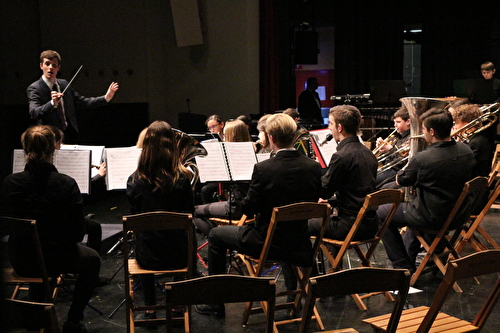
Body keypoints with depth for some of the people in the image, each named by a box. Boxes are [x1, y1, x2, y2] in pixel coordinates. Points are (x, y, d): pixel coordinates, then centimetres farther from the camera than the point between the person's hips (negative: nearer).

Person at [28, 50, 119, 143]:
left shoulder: (64, 84, 11)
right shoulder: (34, 88, -7)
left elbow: (83, 102, 18)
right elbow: (33, 114, -22)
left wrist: (106, 98, 7)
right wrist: (52, 103, -39)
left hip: (71, 138, 5)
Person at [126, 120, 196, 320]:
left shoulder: (135, 180, -14)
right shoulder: (182, 178, -15)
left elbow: (134, 215, 1)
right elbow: (189, 214, -1)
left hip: (147, 256, 0)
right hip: (177, 254, 0)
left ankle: (150, 308, 36)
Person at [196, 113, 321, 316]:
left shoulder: (263, 169, -21)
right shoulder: (314, 167, -7)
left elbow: (248, 209, -12)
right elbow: (313, 203, 7)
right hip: (300, 247, 5)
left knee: (216, 235, 17)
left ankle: (215, 302, 22)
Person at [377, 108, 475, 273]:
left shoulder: (423, 158, -27)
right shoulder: (466, 151, -7)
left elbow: (401, 180, -9)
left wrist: (408, 164, 11)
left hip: (433, 218, -7)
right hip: (460, 214, 7)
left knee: (381, 213, 13)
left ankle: (403, 266, 16)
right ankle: (409, 256, 47)